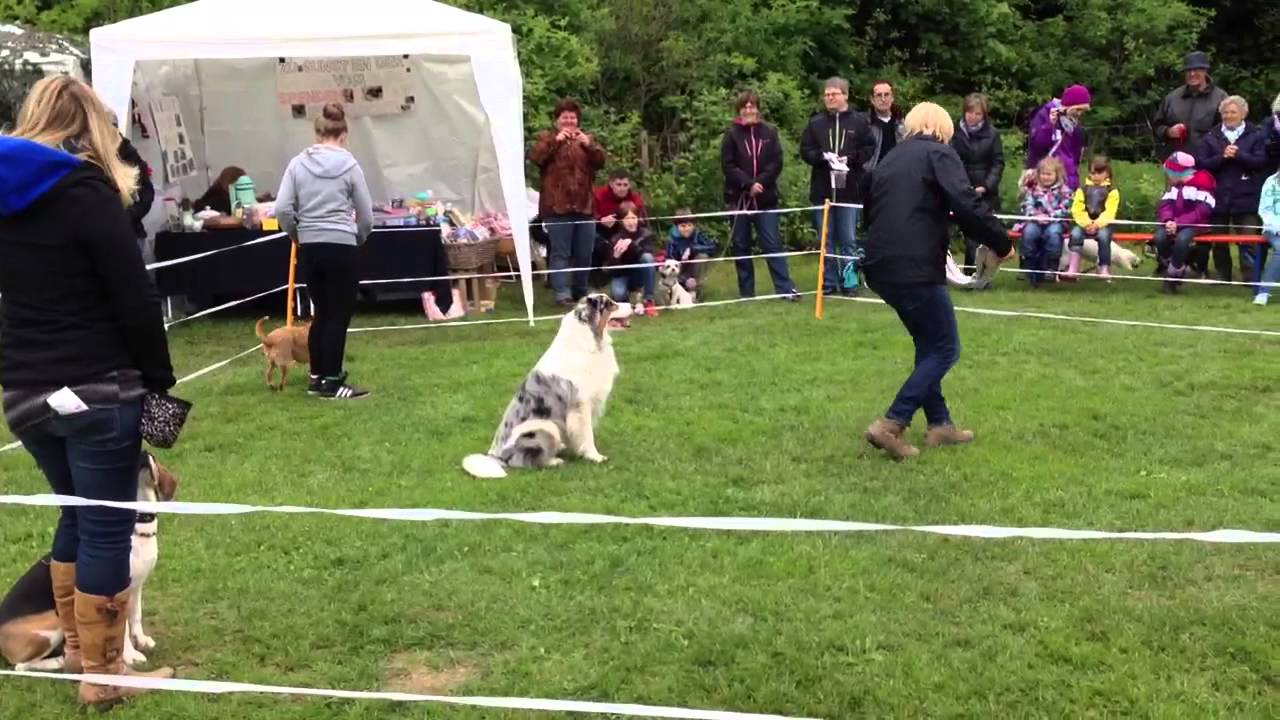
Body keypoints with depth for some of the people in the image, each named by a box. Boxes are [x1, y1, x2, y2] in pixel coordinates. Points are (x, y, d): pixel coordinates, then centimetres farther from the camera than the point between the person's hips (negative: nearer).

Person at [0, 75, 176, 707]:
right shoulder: (83, 189, -12)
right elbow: (136, 301, -15)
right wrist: (160, 382, -7)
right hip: (98, 389, -7)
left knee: (77, 514, 22)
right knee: (106, 528, 3)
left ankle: (76, 645, 34)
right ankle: (103, 674, 12)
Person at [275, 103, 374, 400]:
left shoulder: (298, 163, 2)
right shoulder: (349, 165, -4)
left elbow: (282, 209, -3)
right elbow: (366, 216, 1)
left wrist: (296, 234, 14)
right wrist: (357, 240, 19)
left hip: (309, 248, 4)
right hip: (341, 247, -4)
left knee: (322, 312, 16)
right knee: (339, 315, 2)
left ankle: (317, 376, 22)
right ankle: (331, 382, 3)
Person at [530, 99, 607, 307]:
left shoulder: (586, 139, 18)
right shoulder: (546, 137, 8)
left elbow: (601, 161, 4)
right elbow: (535, 157, -11)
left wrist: (589, 145, -12)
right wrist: (556, 141, -18)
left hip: (584, 206, 4)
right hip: (558, 206, -4)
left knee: (584, 255, 9)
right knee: (561, 253, -8)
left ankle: (580, 293, 21)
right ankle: (562, 295, -10)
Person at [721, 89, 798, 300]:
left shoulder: (769, 133, 5)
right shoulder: (732, 134, 2)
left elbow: (776, 163, 0)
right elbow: (727, 165, -4)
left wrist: (760, 182, -13)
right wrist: (748, 184, -14)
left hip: (765, 198, 0)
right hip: (738, 198, 0)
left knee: (772, 243, -3)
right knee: (741, 246, 5)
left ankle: (786, 288, -2)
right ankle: (746, 292, 13)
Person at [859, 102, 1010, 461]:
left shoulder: (889, 160, 21)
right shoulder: (939, 154, -1)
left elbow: (871, 213, 27)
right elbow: (968, 206, -14)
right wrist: (1002, 242, -4)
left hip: (881, 268, 8)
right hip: (915, 269, -8)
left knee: (928, 344, 22)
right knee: (945, 349, 3)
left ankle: (939, 423, 26)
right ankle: (891, 425, -5)